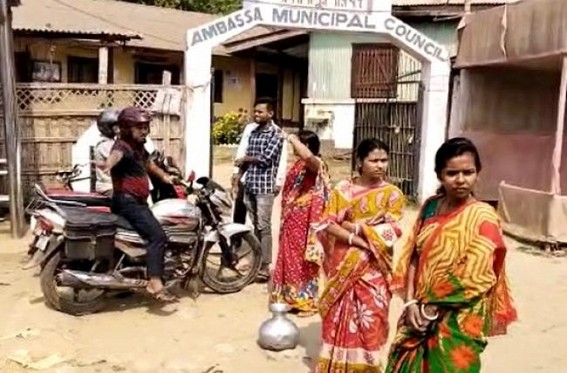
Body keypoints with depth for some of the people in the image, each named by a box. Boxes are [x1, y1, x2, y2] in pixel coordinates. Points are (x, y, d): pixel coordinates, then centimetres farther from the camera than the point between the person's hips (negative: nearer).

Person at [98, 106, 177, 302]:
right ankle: (155, 282, -27)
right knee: (157, 235, -24)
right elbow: (116, 154, -44)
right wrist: (108, 164, -65)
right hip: (128, 201, -11)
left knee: (158, 236, 21)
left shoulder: (139, 147, 15)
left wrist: (164, 176, 33)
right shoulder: (123, 146, -17)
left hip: (138, 201, 11)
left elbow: (148, 164, 37)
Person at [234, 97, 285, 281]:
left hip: (265, 186, -7)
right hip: (249, 185, 7)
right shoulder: (253, 132, 16)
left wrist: (244, 158, -4)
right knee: (255, 226, 13)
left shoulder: (276, 133, -6)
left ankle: (265, 267, 0)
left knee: (264, 227, -5)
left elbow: (265, 158, -16)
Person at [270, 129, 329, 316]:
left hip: (305, 220, -9)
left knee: (304, 260, 0)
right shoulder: (299, 164, 14)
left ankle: (308, 301, 12)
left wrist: (292, 139, -27)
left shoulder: (315, 164, -15)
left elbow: (307, 155, -41)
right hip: (292, 220, 9)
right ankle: (293, 298, 28)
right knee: (291, 258, 15)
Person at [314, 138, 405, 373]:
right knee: (338, 320, 9)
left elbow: (389, 234, -11)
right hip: (343, 266, 1)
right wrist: (357, 239, -19)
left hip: (373, 270, -1)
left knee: (368, 324, 2)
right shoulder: (343, 189, 1)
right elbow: (327, 224, -7)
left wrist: (351, 225, -14)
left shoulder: (392, 194, -1)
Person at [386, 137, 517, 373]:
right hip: (420, 313, 5)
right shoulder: (430, 206, 3)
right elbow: (414, 257, 3)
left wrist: (430, 309, -13)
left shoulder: (482, 217, -13)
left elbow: (472, 278, -17)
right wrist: (411, 302, -8)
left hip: (458, 322, -5)